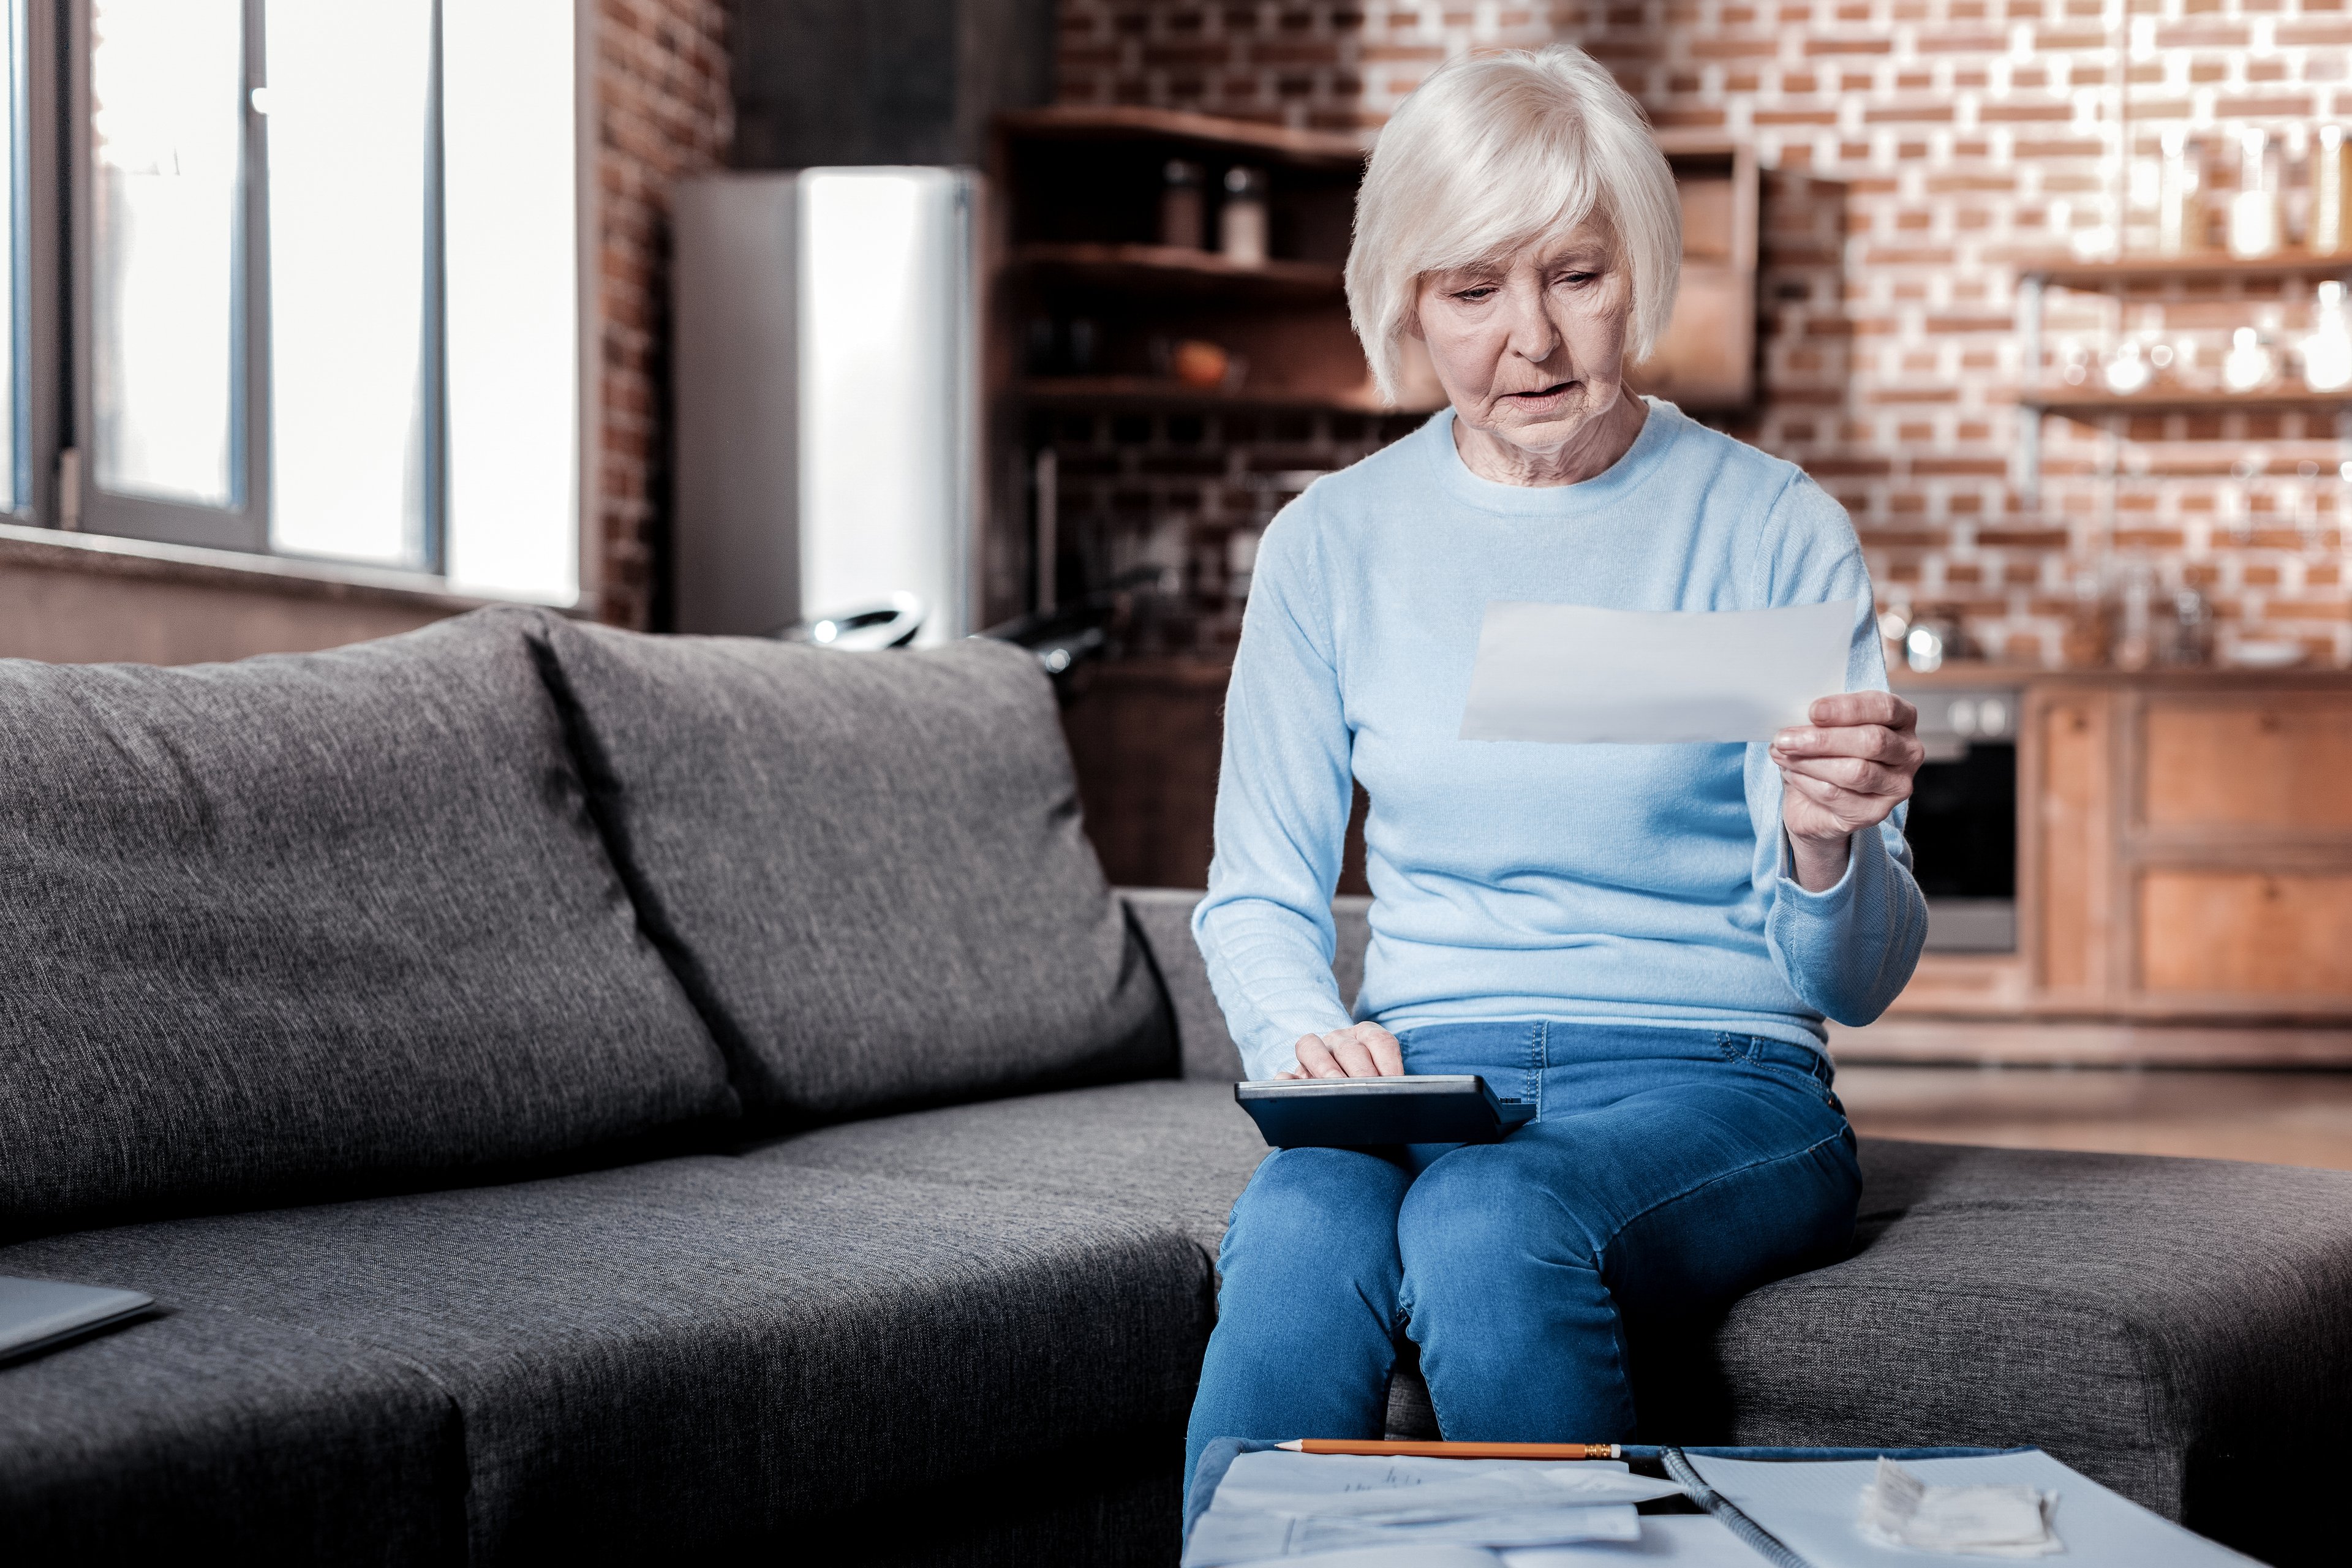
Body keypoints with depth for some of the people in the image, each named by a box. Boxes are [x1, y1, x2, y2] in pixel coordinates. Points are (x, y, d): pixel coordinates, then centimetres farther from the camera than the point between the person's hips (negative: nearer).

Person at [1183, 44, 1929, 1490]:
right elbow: (1258, 896, 15)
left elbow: (1855, 982, 0)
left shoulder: (1776, 533, 1)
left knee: (1489, 1221, -36)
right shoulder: (1332, 543, 9)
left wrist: (1824, 848, -23)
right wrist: (1306, 1035, -7)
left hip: (1712, 1086, -1)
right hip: (1420, 1079, 2)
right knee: (1300, 1240, -34)